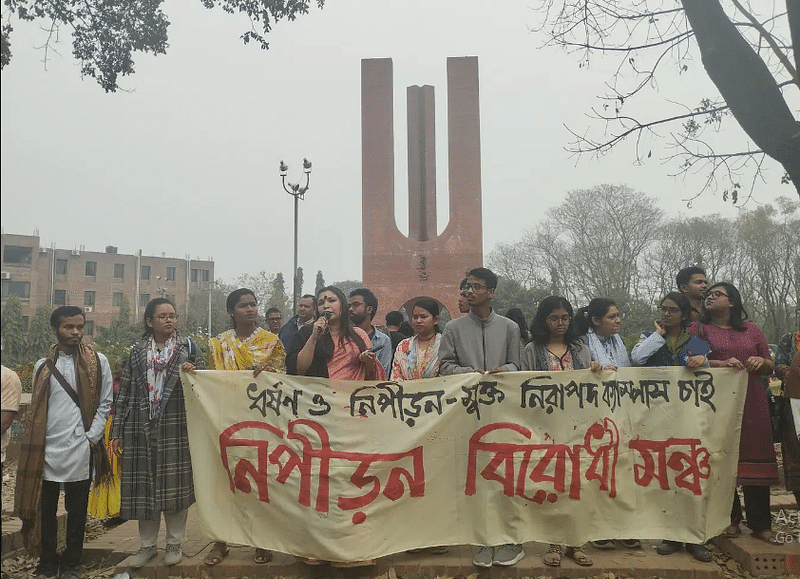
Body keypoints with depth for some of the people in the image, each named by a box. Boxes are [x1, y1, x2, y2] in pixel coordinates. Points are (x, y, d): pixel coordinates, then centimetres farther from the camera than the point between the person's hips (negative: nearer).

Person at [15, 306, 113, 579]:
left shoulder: (97, 362, 1)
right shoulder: (43, 366, 8)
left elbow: (104, 403, 1)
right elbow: (35, 408, 12)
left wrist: (92, 437, -5)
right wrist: (33, 443, 3)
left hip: (80, 451, -2)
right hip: (46, 451, 2)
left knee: (77, 511, 8)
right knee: (46, 510, 10)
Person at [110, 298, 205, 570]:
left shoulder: (188, 347, 6)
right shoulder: (137, 351, 9)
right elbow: (125, 393, 9)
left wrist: (194, 372, -15)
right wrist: (118, 431, 6)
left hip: (176, 429, -1)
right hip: (142, 428, 2)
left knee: (175, 485, 2)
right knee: (144, 486, 5)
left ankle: (174, 544, 18)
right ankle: (147, 545, 22)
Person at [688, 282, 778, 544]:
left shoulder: (751, 330, 15)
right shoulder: (698, 328, 7)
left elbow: (770, 367, 16)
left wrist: (760, 361, -6)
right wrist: (721, 363, -20)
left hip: (752, 404, 2)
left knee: (756, 460, 1)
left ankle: (760, 524, 9)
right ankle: (731, 520, 11)